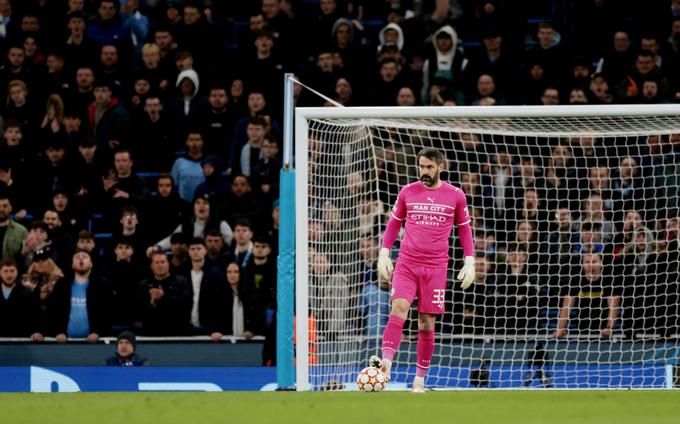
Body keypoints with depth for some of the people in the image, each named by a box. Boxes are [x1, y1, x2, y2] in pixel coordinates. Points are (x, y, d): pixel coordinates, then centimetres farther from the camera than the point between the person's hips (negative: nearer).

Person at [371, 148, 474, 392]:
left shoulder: (455, 196, 4)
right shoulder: (408, 192, 7)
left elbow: (464, 229, 13)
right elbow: (394, 223, 16)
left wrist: (470, 262, 5)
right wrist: (384, 254, 7)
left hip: (435, 267, 0)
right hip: (406, 264, 0)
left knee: (427, 324, 1)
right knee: (399, 308, -22)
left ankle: (420, 379, 12)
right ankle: (386, 364, -32)